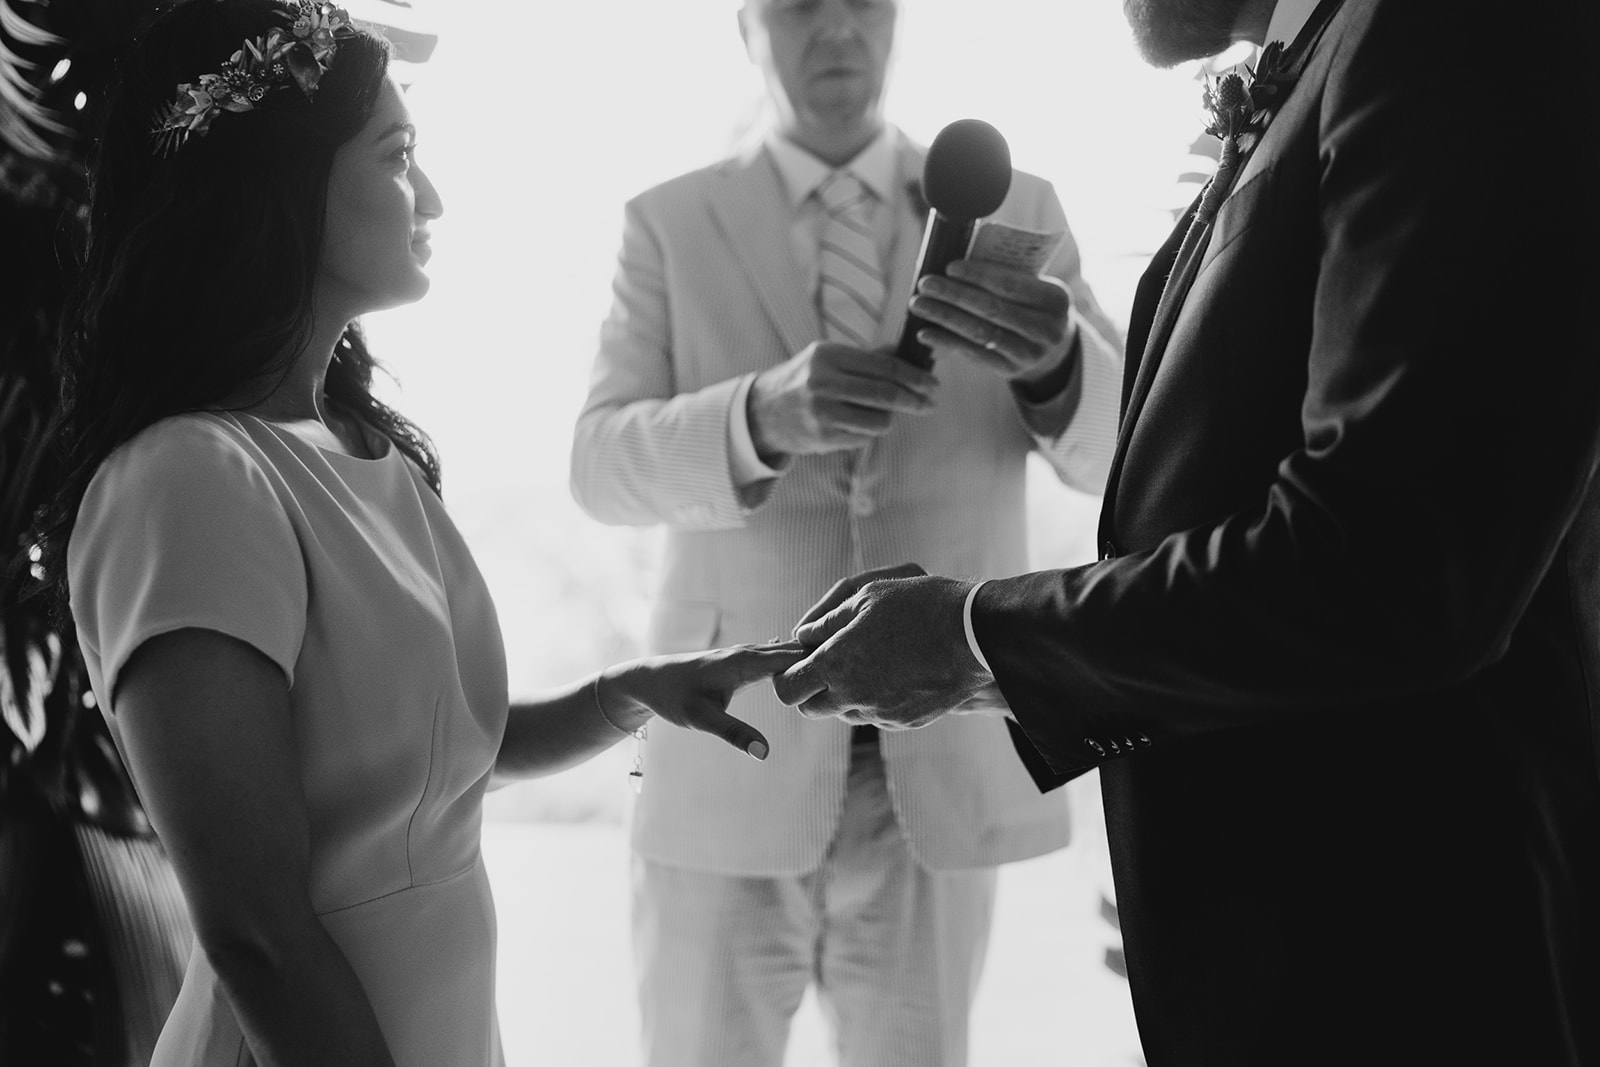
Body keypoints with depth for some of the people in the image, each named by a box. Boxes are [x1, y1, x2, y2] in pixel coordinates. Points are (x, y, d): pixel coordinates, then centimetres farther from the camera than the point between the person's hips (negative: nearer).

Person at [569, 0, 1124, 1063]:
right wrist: (767, 415, -32)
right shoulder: (669, 225, 2)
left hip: (942, 762, 1)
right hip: (734, 755, -1)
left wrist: (1057, 353, -29)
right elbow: (608, 465, -10)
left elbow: (1116, 450, -5)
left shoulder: (1013, 211, 5)